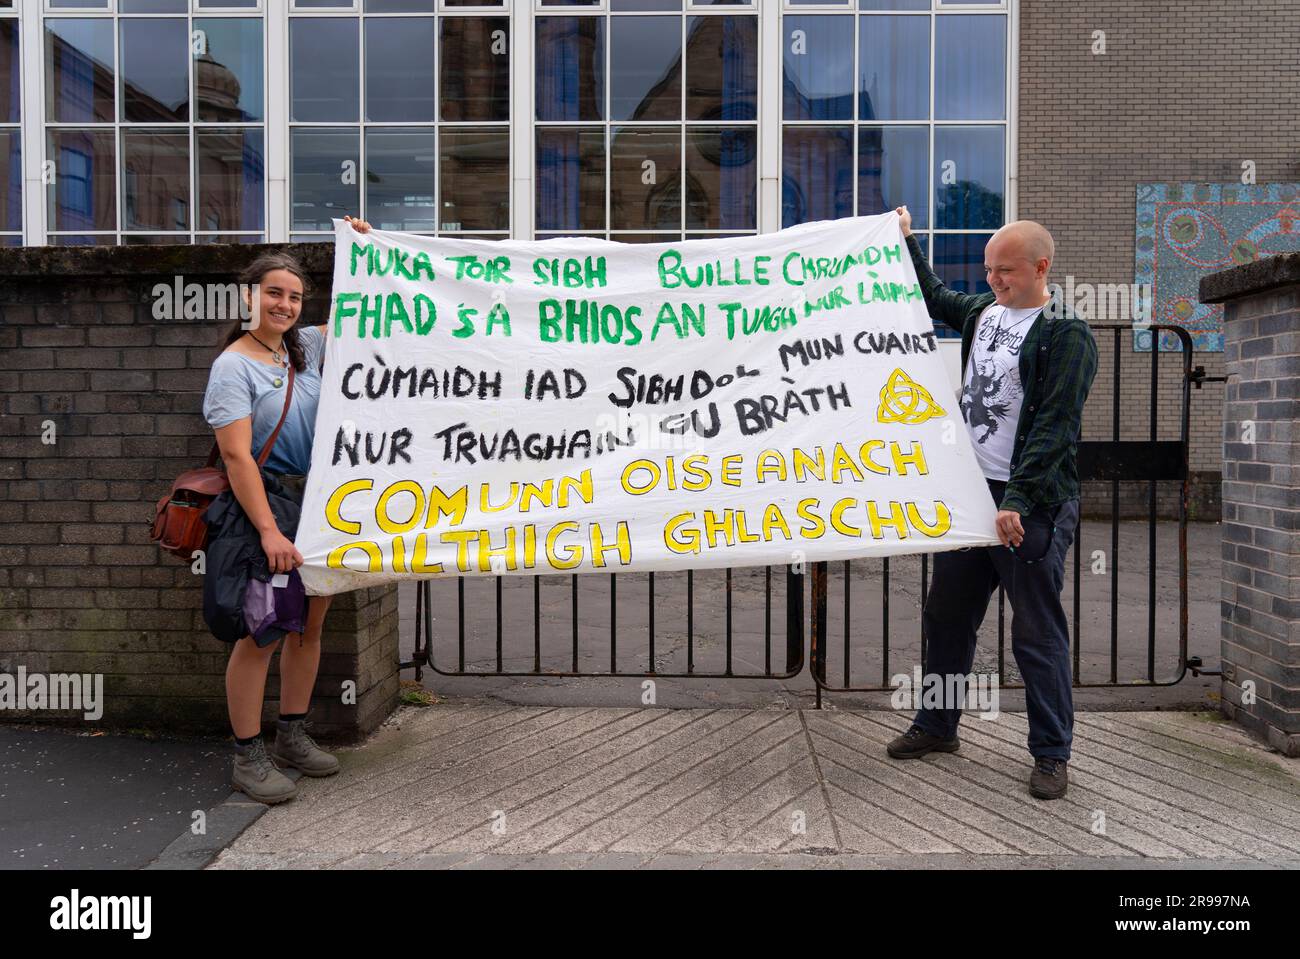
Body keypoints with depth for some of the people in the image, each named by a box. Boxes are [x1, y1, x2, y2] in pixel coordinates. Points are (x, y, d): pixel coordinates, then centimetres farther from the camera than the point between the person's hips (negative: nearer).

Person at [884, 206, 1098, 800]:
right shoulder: (983, 311, 11)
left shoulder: (1067, 335, -10)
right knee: (945, 616, 14)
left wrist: (1017, 501, -24)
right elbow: (934, 299, 33)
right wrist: (905, 240, 30)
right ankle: (937, 727, 30)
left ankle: (1051, 754, 14)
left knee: (1037, 634, 0)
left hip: (1031, 505, -7)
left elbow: (1055, 427, -18)